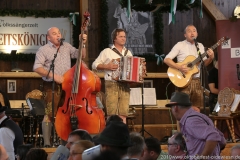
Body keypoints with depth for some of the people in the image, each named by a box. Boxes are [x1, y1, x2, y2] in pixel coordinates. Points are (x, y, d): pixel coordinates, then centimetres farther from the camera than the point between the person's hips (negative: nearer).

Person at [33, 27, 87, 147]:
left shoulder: (67, 47, 14)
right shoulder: (43, 50, -2)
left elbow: (81, 55, 14)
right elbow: (37, 67, -10)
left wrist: (83, 44, -2)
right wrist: (52, 76, -18)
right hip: (51, 87, -5)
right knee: (49, 114, -10)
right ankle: (47, 143, -8)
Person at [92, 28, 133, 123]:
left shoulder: (128, 53, 20)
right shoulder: (107, 52, 7)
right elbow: (94, 65, 6)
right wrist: (106, 66, -9)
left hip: (125, 86, 4)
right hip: (112, 84, -4)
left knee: (123, 114, -2)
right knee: (112, 114, -9)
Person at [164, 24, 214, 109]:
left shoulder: (200, 46, 14)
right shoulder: (180, 45, -2)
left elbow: (204, 63, 18)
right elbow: (166, 59, -8)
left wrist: (211, 58, -4)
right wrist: (179, 67, -22)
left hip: (196, 81, 5)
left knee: (197, 108, 3)